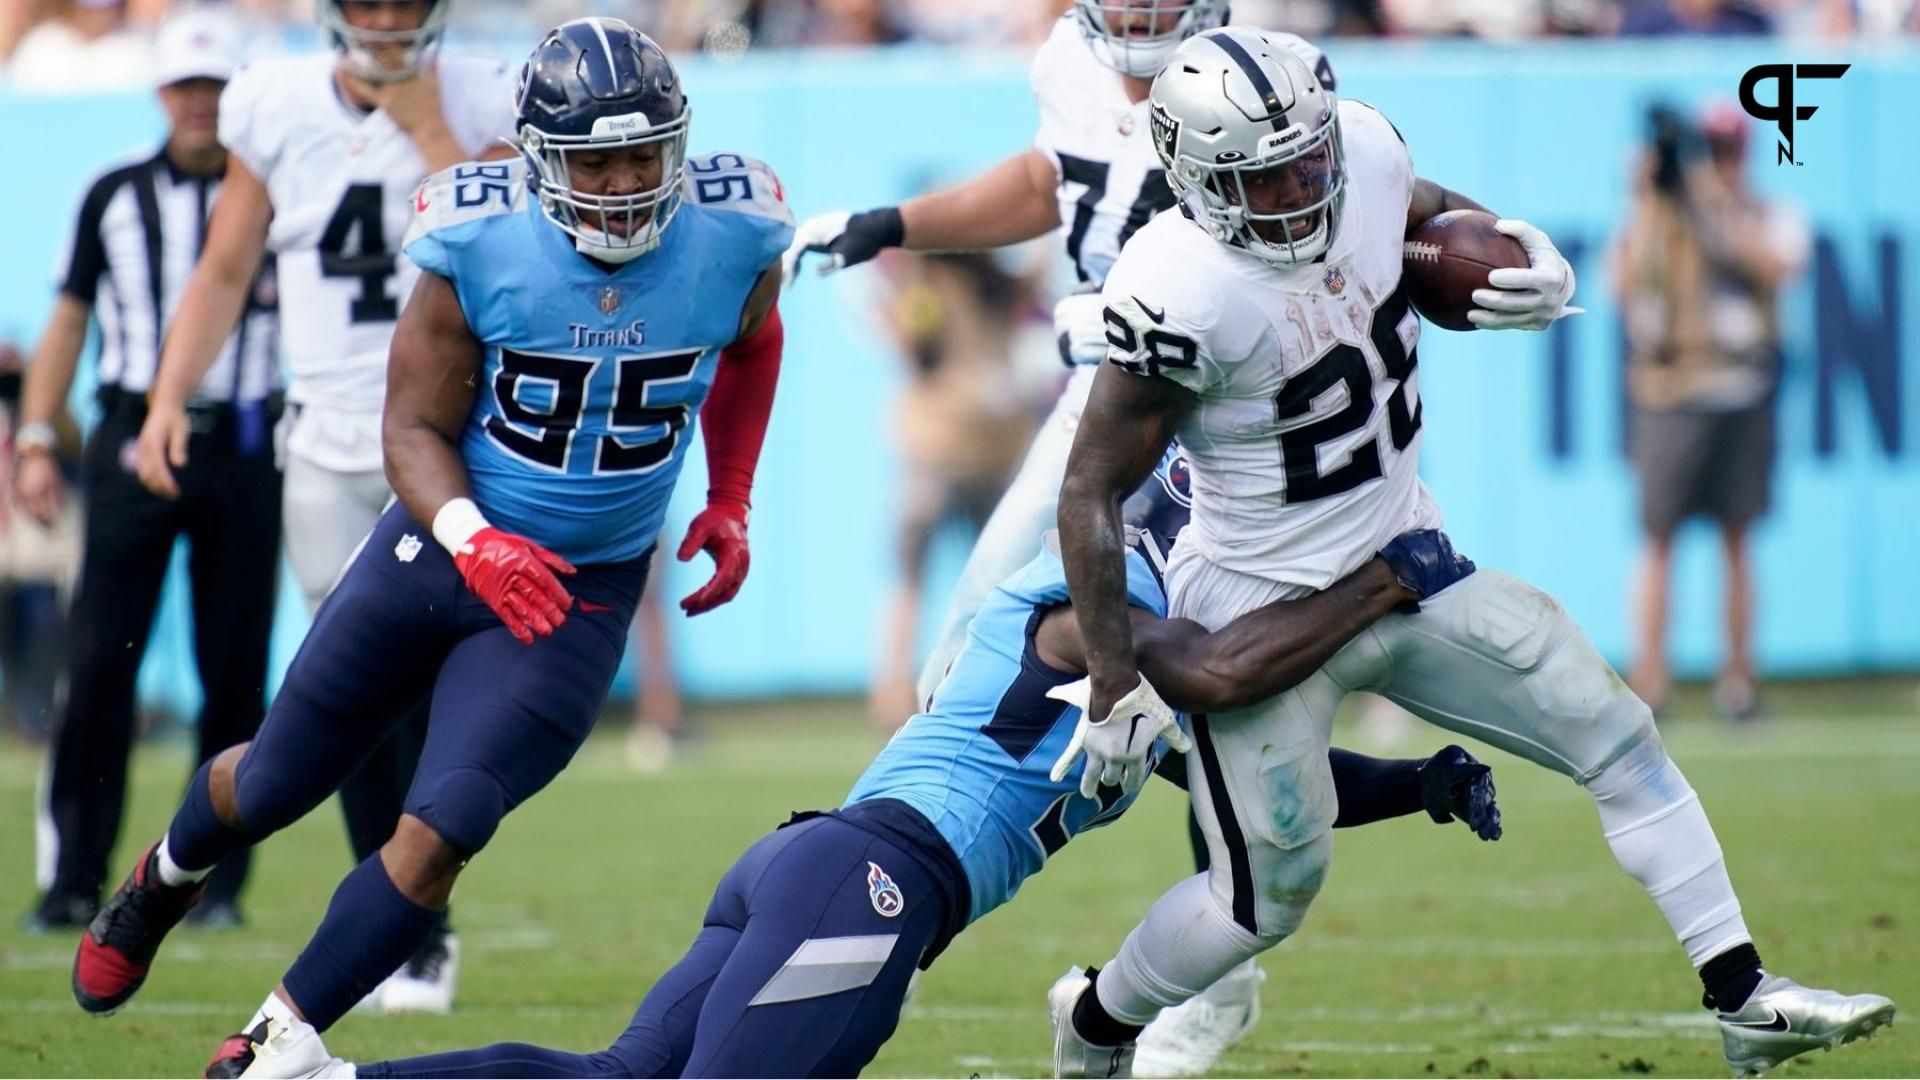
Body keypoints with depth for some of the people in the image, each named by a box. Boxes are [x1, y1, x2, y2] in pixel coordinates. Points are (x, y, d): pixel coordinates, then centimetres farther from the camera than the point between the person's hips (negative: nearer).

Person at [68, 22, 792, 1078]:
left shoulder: (731, 239, -15)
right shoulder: (479, 247, -21)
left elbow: (752, 346, 10)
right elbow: (415, 427, -13)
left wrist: (729, 504, 8)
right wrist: (472, 540, -31)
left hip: (581, 594, 0)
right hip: (440, 545, 0)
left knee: (439, 832, -15)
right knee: (275, 784, 16)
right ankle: (164, 878, 51)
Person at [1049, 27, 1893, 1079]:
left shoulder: (1361, 154, -11)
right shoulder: (1182, 295, -30)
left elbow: (1441, 215, 15)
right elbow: (1091, 490, -21)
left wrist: (1531, 265, -6)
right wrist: (1114, 677, -21)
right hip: (1266, 610, -7)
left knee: (1617, 737, 2)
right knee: (1267, 896, 2)